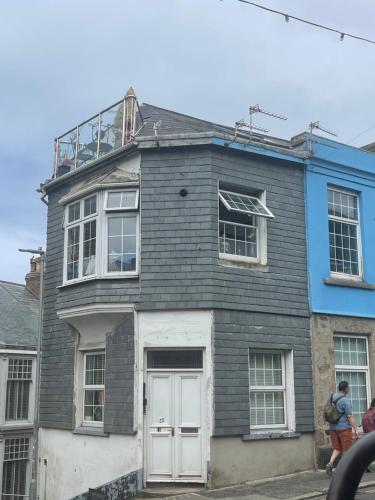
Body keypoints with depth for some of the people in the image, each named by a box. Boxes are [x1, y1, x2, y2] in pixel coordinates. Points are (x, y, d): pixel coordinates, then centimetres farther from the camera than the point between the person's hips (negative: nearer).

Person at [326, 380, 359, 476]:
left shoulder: (332, 399, 7)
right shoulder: (345, 400, -16)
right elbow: (350, 416, -18)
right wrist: (356, 429, -13)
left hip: (333, 428, 7)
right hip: (344, 428, -7)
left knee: (337, 448, 14)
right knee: (347, 449, 6)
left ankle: (330, 463, -6)